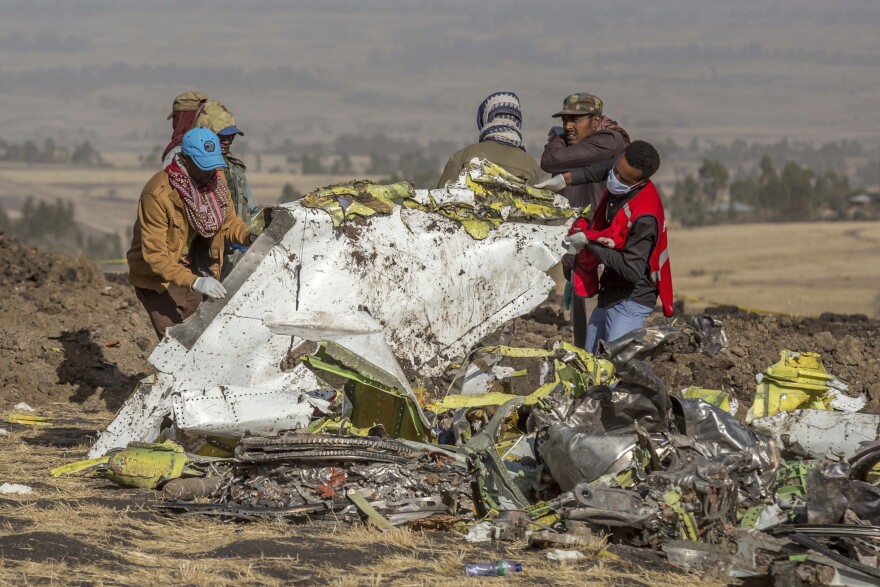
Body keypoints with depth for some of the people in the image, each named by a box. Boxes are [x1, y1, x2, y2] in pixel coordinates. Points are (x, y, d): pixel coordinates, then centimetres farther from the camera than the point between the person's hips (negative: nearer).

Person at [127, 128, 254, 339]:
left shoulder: (216, 179, -7)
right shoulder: (158, 194, -28)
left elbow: (228, 220, 9)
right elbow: (155, 255, -29)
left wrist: (249, 237, -14)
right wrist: (194, 282, -39)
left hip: (194, 272, 7)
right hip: (159, 280, -7)